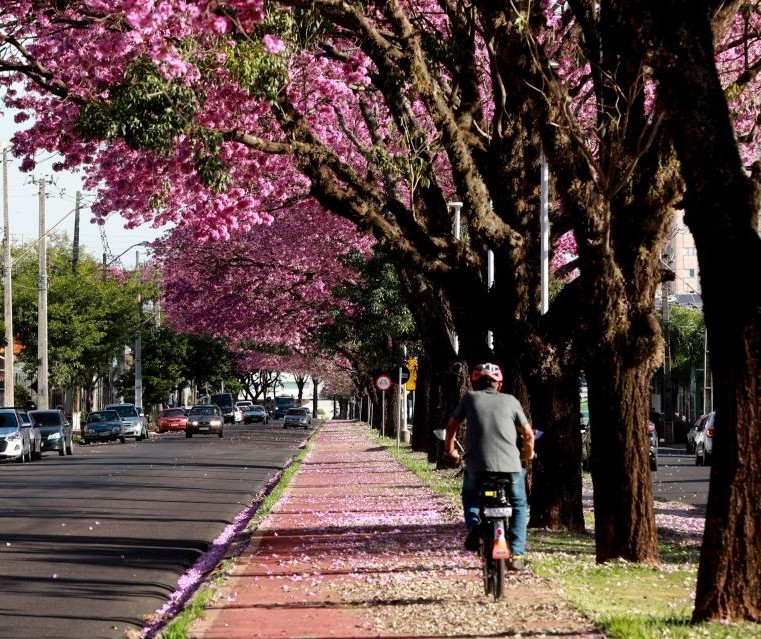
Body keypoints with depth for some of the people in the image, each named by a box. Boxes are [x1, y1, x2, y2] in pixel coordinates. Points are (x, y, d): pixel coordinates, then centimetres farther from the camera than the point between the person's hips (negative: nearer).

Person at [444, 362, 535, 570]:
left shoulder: (470, 398, 12)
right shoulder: (510, 401, 12)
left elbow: (452, 426, 19)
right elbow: (528, 434, 12)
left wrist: (449, 449, 37)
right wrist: (528, 454, 32)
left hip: (477, 464, 0)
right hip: (510, 464, 0)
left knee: (470, 495, 29)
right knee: (519, 506, 19)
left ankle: (474, 524, -1)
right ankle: (517, 555, 7)